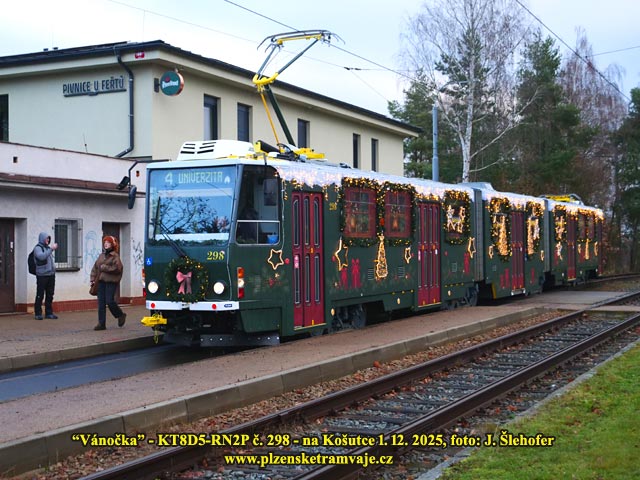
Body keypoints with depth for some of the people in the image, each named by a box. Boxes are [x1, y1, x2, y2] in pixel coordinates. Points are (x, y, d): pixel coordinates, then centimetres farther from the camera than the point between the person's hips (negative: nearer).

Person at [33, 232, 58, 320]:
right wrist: (51, 249, -28)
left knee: (50, 295, 10)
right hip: (42, 275, -7)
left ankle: (49, 313, 17)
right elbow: (41, 256, -26)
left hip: (51, 274, 7)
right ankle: (38, 313, 4)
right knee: (40, 295, -2)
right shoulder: (38, 248, -7)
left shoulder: (48, 247, 14)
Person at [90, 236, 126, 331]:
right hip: (101, 281, 6)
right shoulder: (101, 255, 15)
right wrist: (93, 279, 10)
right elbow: (95, 268, 18)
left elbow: (117, 268, -17)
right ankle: (101, 324, 6)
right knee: (101, 303, 3)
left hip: (111, 281, -6)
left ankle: (121, 315, 17)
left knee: (109, 301, -10)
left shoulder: (115, 256, -5)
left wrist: (105, 268, -14)